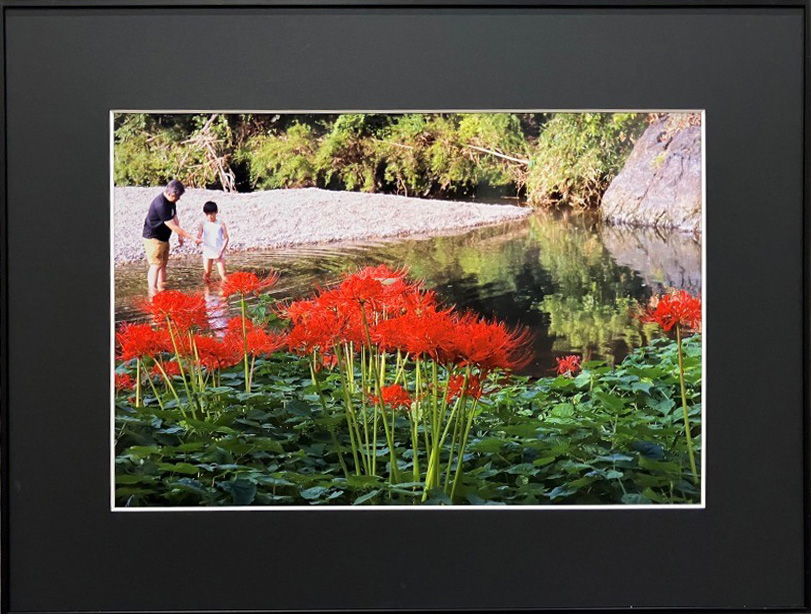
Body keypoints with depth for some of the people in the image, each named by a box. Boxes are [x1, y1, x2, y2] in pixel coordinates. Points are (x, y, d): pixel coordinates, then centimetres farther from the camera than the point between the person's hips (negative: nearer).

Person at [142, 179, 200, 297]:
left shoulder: (171, 202, -1)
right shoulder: (160, 204, -31)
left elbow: (175, 219, 12)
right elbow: (173, 226, -29)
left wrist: (180, 235, 4)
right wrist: (191, 237, -26)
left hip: (163, 237, 10)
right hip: (153, 238, -10)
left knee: (163, 263, 17)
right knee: (156, 265, -10)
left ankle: (161, 287, 29)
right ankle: (153, 293, -8)